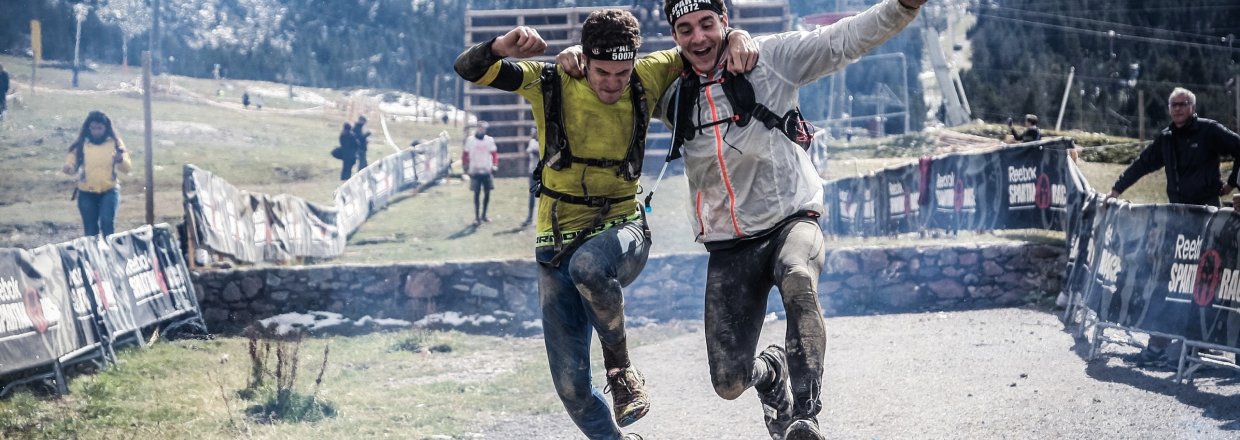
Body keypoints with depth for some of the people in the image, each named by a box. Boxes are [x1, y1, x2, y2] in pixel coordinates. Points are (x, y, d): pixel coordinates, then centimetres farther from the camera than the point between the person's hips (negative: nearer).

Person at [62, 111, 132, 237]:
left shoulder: (115, 142, -2)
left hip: (109, 191, -1)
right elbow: (71, 165, 0)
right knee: (91, 230, 7)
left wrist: (121, 160, -26)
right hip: (86, 193, 1)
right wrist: (68, 168, -24)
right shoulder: (81, 144, -2)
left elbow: (127, 168, -4)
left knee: (107, 222, -21)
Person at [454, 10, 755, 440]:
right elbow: (468, 69, -11)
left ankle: (622, 366, -16)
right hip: (557, 246, 1)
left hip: (621, 230, -1)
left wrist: (737, 39, -15)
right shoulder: (551, 84, -8)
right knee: (571, 385, -1)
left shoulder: (646, 80, -5)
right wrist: (504, 45, -32)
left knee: (588, 264, -40)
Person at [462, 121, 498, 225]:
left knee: (487, 193, 4)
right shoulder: (470, 140, -2)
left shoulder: (490, 140, 4)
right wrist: (466, 168, -1)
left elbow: (494, 153, 9)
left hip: (487, 171, 2)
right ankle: (477, 217, 1)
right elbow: (465, 154, 3)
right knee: (476, 193, -1)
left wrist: (494, 165, -3)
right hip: (475, 171, -2)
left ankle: (483, 215, 18)